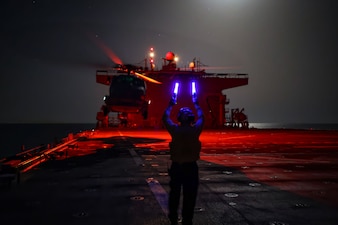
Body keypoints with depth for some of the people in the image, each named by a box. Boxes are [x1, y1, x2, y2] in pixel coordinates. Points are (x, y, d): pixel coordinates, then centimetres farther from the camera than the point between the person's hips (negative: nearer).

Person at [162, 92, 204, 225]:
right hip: (191, 167, -1)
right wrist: (196, 104, 22)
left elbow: (165, 118, 8)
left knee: (174, 194, 17)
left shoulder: (174, 130, -10)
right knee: (190, 196, 10)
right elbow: (201, 117, 11)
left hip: (176, 167, 1)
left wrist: (170, 105, 19)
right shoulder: (195, 130, -10)